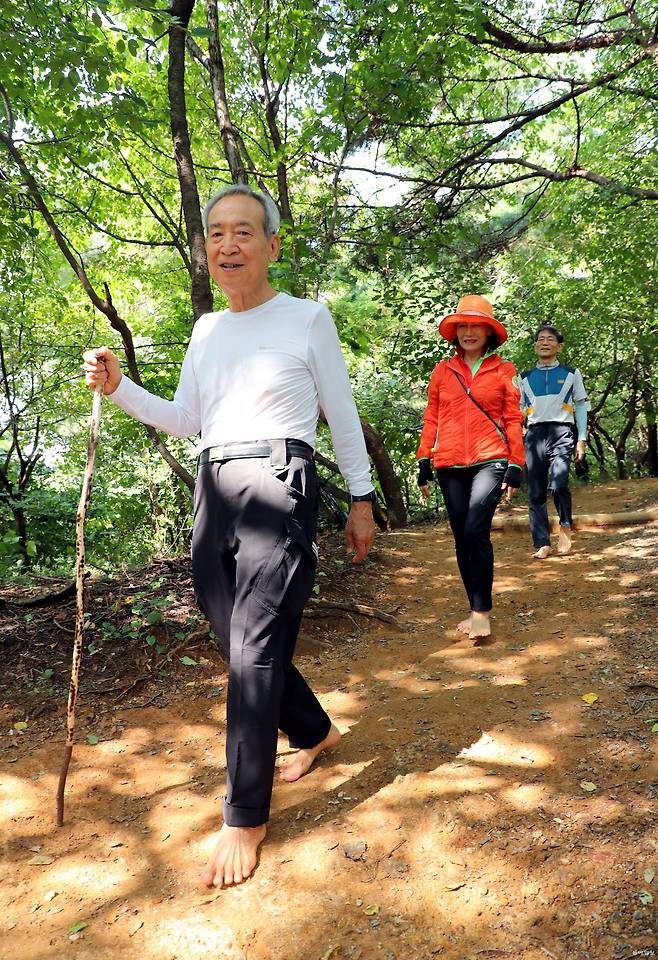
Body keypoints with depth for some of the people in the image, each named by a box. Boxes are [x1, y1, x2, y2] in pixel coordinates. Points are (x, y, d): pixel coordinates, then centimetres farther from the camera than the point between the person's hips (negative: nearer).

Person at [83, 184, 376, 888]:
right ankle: (315, 732, 37)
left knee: (253, 648, -9)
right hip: (213, 489, 6)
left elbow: (343, 417, 5)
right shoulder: (206, 329, 18)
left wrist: (361, 499, 5)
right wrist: (117, 387, 4)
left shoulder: (307, 318, 3)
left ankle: (245, 818, 6)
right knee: (242, 641, 10)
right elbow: (184, 421, 17)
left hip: (278, 484, -6)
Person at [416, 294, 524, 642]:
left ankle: (481, 611, -9)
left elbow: (513, 420, 5)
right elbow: (431, 418, 11)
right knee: (462, 538, 5)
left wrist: (515, 466, -1)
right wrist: (424, 463, 6)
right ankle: (478, 610, 17)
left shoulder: (503, 370, 6)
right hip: (450, 466, 3)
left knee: (476, 532, -18)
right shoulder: (443, 370, 11)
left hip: (490, 462, -3)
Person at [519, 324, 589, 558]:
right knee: (536, 493, -2)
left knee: (558, 484, -22)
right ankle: (542, 544, 4)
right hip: (534, 434, 3)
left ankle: (566, 526, 3)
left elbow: (581, 407, 12)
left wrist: (581, 439, 4)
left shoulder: (571, 373, 14)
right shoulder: (525, 378, 17)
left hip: (561, 433, -2)